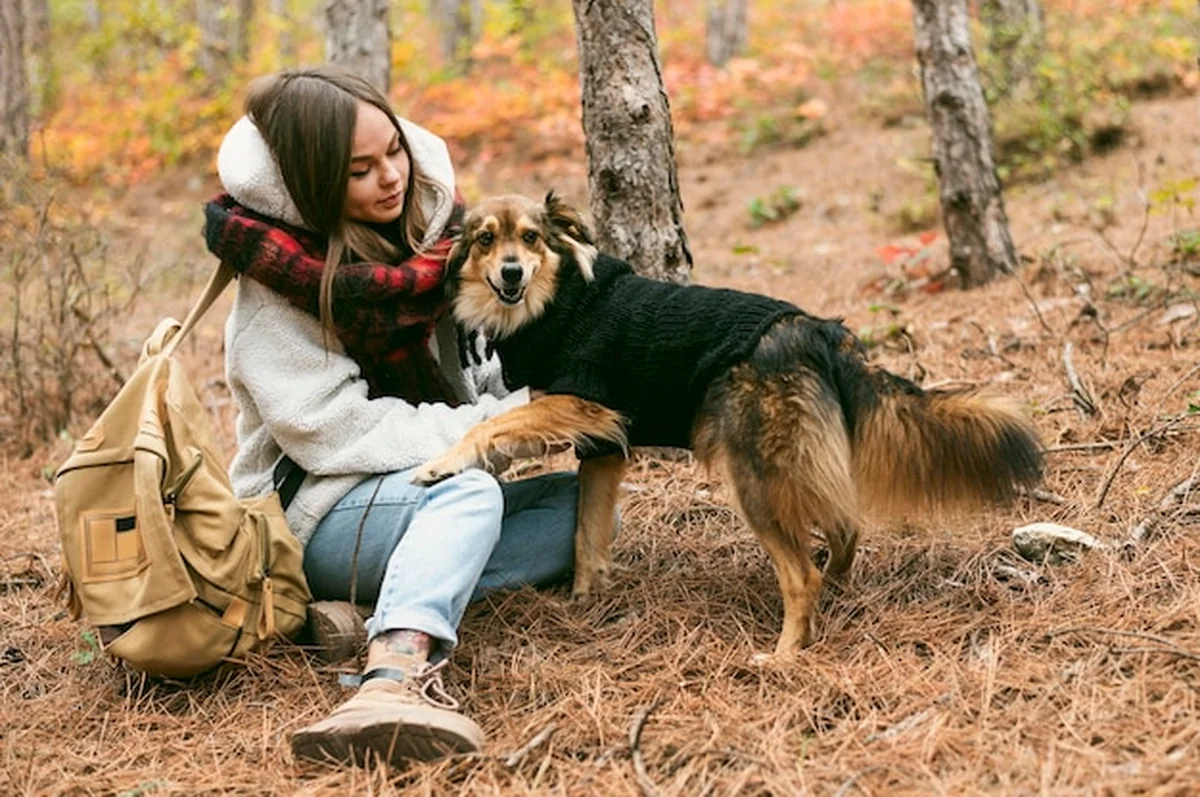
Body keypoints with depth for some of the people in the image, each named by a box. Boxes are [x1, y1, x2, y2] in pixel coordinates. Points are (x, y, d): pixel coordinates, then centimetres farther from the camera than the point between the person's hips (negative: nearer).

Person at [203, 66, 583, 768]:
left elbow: (472, 364, 12)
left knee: (582, 501, -9)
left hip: (427, 486, 8)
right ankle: (397, 677, -61)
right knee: (469, 493, -33)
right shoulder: (279, 282, -15)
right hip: (322, 512, -8)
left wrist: (529, 392, -11)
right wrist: (500, 422, -23)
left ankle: (382, 610, -25)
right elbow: (340, 434, -21)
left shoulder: (424, 217, 3)